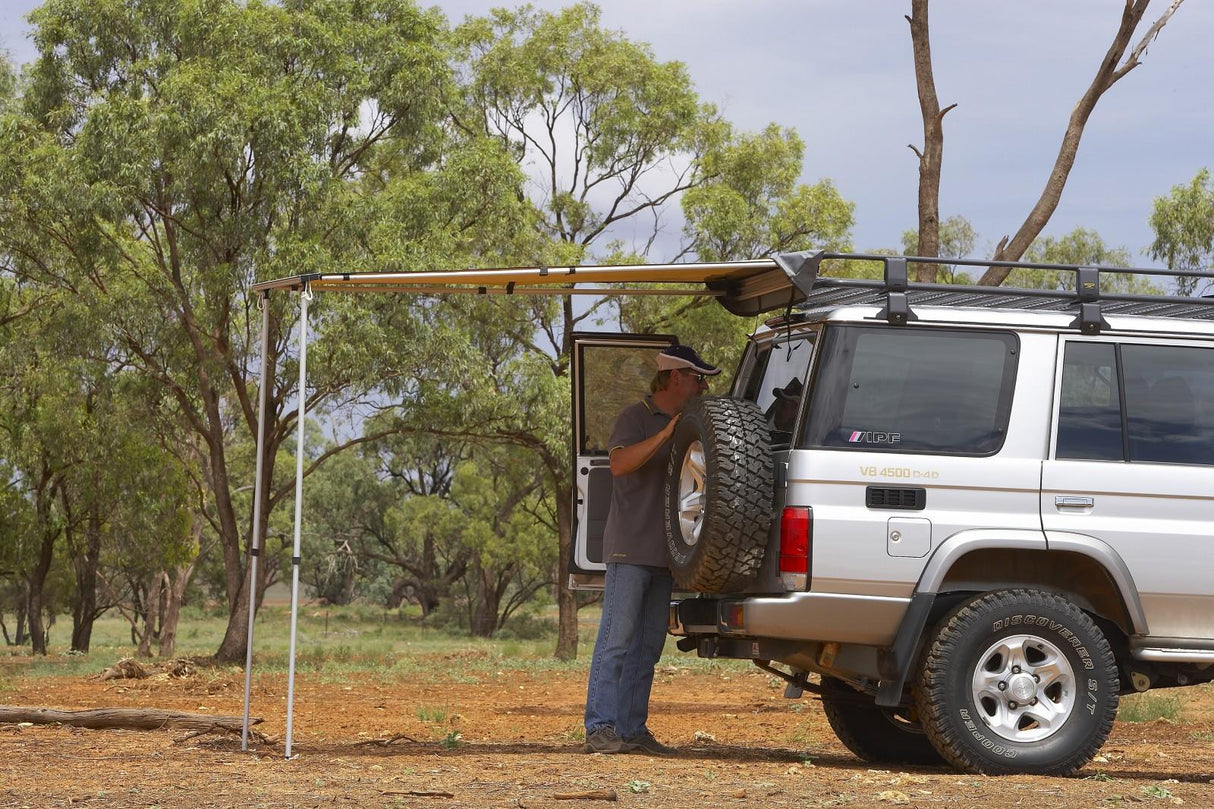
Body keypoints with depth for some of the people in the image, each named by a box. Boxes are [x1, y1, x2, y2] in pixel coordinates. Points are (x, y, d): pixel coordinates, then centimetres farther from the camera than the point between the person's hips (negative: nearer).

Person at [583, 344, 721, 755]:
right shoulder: (635, 417, -5)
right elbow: (619, 463, -22)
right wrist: (666, 434, -27)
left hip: (664, 552, 8)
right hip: (630, 548, -8)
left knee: (647, 646, 7)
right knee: (617, 638, -12)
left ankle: (633, 729, 10)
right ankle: (600, 727, -13)